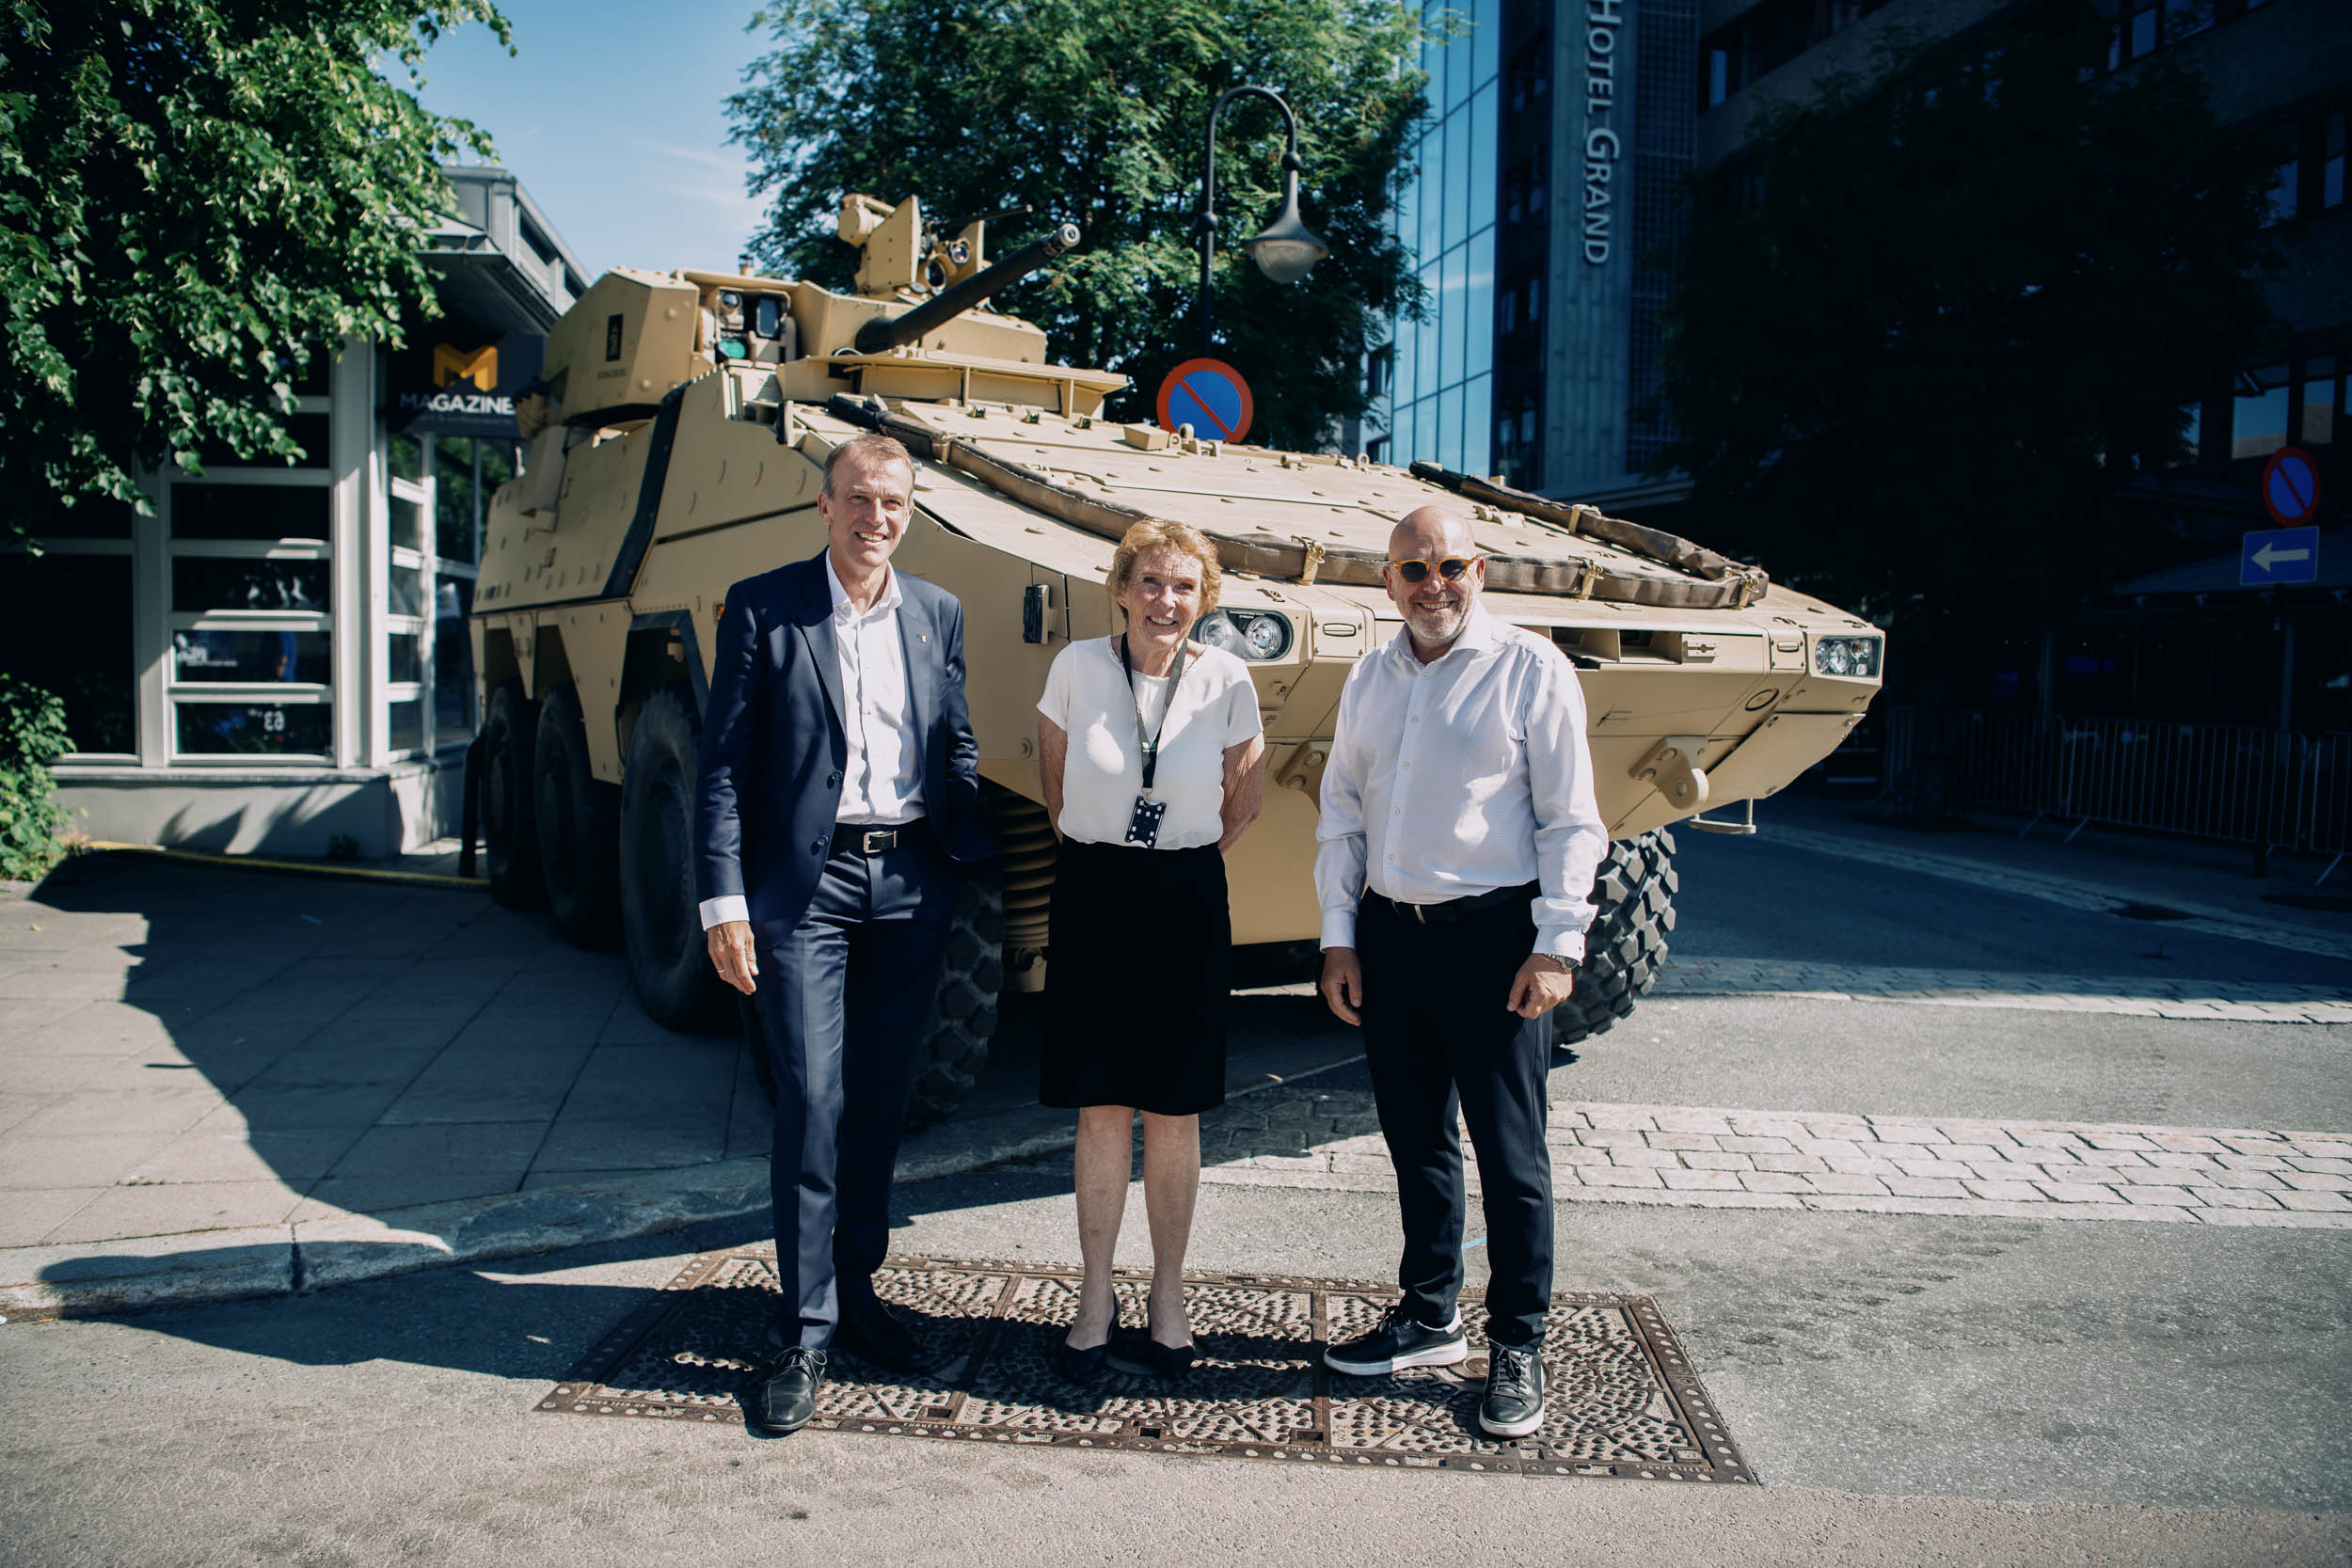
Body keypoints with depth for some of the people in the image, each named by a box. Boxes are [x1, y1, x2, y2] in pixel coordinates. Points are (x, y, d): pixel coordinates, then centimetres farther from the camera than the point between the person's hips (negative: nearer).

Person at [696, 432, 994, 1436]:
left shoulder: (937, 616, 11)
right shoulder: (761, 609, -1)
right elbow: (723, 766, -3)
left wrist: (981, 863, 8)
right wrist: (724, 900, -9)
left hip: (909, 888, 4)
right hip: (803, 886, -4)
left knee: (880, 1104, 11)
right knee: (811, 1101, -7)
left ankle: (856, 1289, 26)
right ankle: (806, 1333, 4)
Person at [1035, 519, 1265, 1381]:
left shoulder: (1225, 679, -5)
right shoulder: (1077, 665, -5)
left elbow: (1248, 790, 10)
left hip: (1186, 905, 0)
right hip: (1092, 897, 0)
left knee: (1174, 1114, 6)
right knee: (1101, 1110, 4)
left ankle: (1167, 1301, 20)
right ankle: (1096, 1302, 16)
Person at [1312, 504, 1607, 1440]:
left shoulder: (1530, 669, -4)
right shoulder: (1369, 680, 11)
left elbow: (1570, 821, -5)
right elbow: (1341, 815, 14)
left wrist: (1556, 946, -11)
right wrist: (1338, 937, 8)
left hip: (1492, 939, -5)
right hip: (1388, 937, 5)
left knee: (1509, 1151, 0)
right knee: (1415, 1142, 14)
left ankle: (1518, 1347, 14)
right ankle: (1429, 1318, 29)